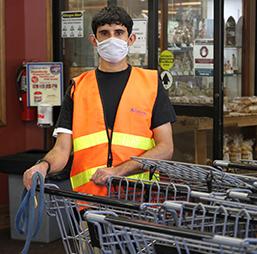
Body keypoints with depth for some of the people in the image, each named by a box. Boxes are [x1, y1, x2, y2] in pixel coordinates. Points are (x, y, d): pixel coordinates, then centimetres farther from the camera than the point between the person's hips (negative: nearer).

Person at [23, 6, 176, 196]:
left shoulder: (151, 83, 8)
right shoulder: (77, 88, 13)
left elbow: (165, 148, 2)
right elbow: (62, 149, 7)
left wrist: (118, 170, -11)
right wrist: (44, 166, -15)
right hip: (87, 200, 1)